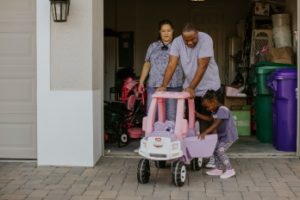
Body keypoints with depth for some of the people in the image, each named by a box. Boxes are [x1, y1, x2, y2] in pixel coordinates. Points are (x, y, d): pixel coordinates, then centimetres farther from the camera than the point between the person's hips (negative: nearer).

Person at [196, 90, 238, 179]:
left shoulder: (222, 110, -26)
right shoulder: (214, 110, 4)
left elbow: (216, 124, -34)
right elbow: (210, 119, 21)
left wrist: (204, 132, -41)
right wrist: (198, 115, 13)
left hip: (229, 135, -10)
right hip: (222, 135, 10)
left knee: (220, 151, -15)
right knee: (215, 149, 10)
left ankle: (230, 170, -4)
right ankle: (219, 169, 21)